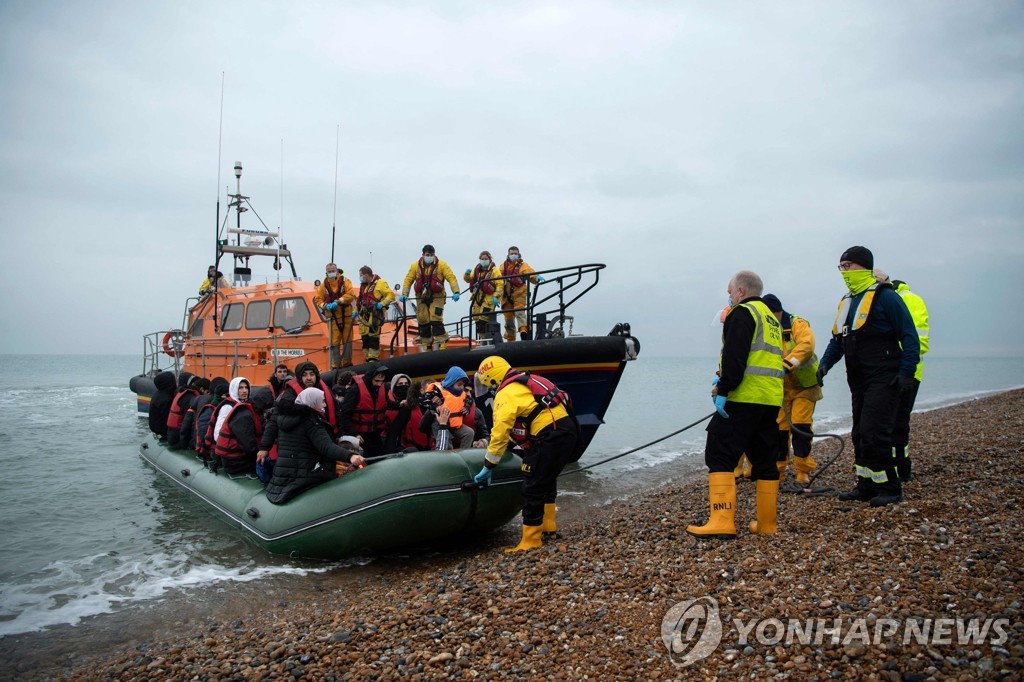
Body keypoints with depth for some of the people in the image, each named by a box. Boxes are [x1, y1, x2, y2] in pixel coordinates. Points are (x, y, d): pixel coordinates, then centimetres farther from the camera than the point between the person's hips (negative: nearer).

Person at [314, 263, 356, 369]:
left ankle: (347, 362, 12)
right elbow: (317, 299, 9)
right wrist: (325, 306, -11)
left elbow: (351, 295, -10)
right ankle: (335, 365, 5)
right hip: (333, 317, 1)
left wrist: (338, 301, -19)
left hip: (346, 316, -1)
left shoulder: (345, 281, 1)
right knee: (334, 341, 1)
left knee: (347, 340, 3)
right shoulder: (324, 285, 7)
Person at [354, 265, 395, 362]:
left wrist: (382, 303, -20)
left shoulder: (379, 283, -7)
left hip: (375, 315, -8)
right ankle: (368, 357, 16)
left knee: (373, 336, -11)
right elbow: (360, 299, 27)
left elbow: (391, 295, -10)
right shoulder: (363, 285, 19)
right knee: (364, 336, 8)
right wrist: (356, 311, 22)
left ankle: (373, 358, -7)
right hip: (364, 315, 8)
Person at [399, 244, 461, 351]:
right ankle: (425, 346, 18)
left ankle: (441, 344, -9)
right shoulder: (415, 266, 3)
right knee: (423, 321, 6)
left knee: (436, 320, -14)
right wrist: (404, 294, -7)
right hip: (421, 298, 3)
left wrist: (455, 292, -21)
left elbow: (451, 278, -10)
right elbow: (408, 280, 4)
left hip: (437, 297, -3)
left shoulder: (441, 265, -5)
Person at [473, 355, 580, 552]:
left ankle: (531, 540, 3)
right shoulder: (524, 382, 20)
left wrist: (487, 467, -3)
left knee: (533, 488, -2)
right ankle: (547, 524, 37)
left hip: (551, 436, -10)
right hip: (568, 428, 10)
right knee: (547, 479, 27)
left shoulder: (506, 394, -7)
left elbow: (500, 433, -10)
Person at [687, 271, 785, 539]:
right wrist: (723, 379, 17)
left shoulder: (742, 313, -5)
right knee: (764, 459, 13)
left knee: (719, 455, -8)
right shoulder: (771, 318, 24)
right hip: (771, 399, 9)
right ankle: (766, 524, 17)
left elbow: (735, 356, -17)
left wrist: (724, 389, -17)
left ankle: (722, 522, -14)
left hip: (744, 398, -9)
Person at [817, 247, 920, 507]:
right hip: (859, 381, 9)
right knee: (860, 435, 11)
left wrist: (906, 372, -18)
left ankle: (889, 489, 2)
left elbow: (909, 337, -12)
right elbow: (838, 339, 20)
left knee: (873, 434, -11)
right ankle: (867, 487, 21)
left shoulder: (885, 296, -10)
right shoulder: (846, 301, 15)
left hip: (883, 381, -9)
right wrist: (825, 364, 5)